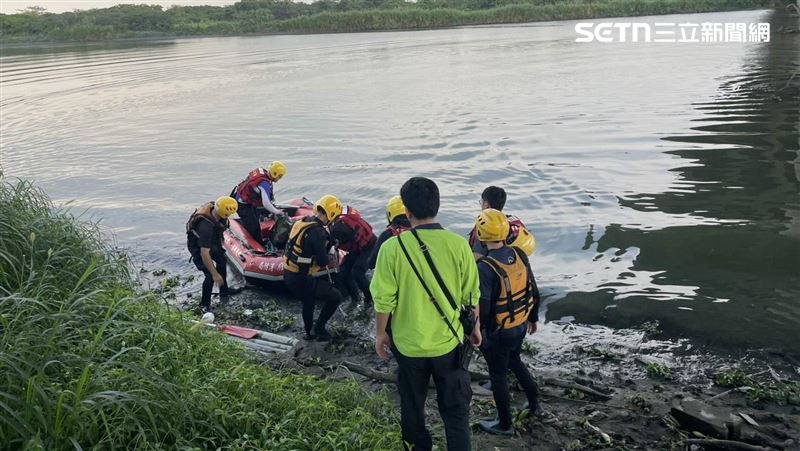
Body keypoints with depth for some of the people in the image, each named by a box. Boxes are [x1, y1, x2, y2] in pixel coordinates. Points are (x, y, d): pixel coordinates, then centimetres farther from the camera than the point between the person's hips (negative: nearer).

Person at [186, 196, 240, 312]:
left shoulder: (213, 207, -24)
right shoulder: (206, 226, -46)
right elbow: (204, 253, -42)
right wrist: (215, 274, -38)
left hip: (210, 240, 9)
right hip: (198, 247, -9)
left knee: (222, 261, 24)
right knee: (210, 275, -11)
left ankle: (224, 290, 47)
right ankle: (204, 305, 11)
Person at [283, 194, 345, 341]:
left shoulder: (302, 222, 4)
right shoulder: (318, 232, -22)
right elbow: (323, 261, -21)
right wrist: (328, 259, 1)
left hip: (288, 274, 9)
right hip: (301, 279, -9)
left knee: (308, 299, 33)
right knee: (336, 297, 6)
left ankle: (309, 332, 47)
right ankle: (318, 329, 14)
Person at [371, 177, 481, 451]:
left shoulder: (392, 247, -18)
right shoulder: (457, 244, -14)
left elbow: (383, 299, -11)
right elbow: (471, 295, -5)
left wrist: (380, 334, 6)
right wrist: (475, 327, 12)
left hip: (409, 344, 0)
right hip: (449, 342, 0)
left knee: (413, 409, 23)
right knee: (455, 411, 16)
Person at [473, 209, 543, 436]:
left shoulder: (485, 267, -26)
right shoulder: (519, 255, -6)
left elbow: (482, 306, -25)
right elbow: (533, 291, 4)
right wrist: (532, 318, 18)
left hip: (497, 332, -7)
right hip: (520, 326, 7)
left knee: (498, 375, 12)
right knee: (514, 361, 31)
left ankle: (505, 424, 26)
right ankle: (534, 403, 42)